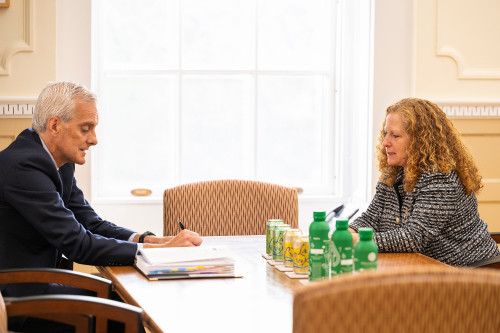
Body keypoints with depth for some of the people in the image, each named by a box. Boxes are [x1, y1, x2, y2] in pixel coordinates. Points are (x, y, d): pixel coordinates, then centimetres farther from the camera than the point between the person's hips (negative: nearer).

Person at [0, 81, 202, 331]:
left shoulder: (62, 163, 8)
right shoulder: (22, 166, -22)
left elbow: (91, 224, 8)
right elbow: (76, 244, -25)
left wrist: (147, 240, -10)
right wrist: (160, 251, -22)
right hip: (22, 295, -9)